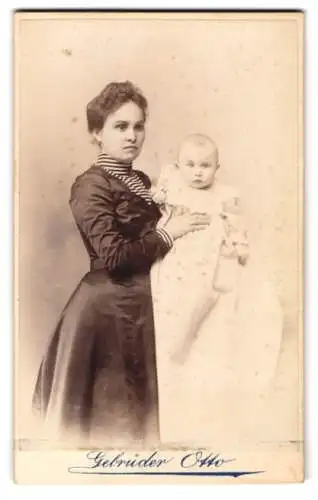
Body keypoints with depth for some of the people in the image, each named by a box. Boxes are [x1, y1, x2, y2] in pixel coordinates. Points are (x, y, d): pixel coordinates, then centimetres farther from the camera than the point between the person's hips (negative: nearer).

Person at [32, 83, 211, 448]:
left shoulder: (140, 181, 11)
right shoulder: (91, 185, -14)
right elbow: (114, 256, -23)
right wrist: (167, 234, -15)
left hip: (139, 301, 8)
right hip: (110, 307, -8)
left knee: (136, 400, 17)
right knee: (110, 408, 4)